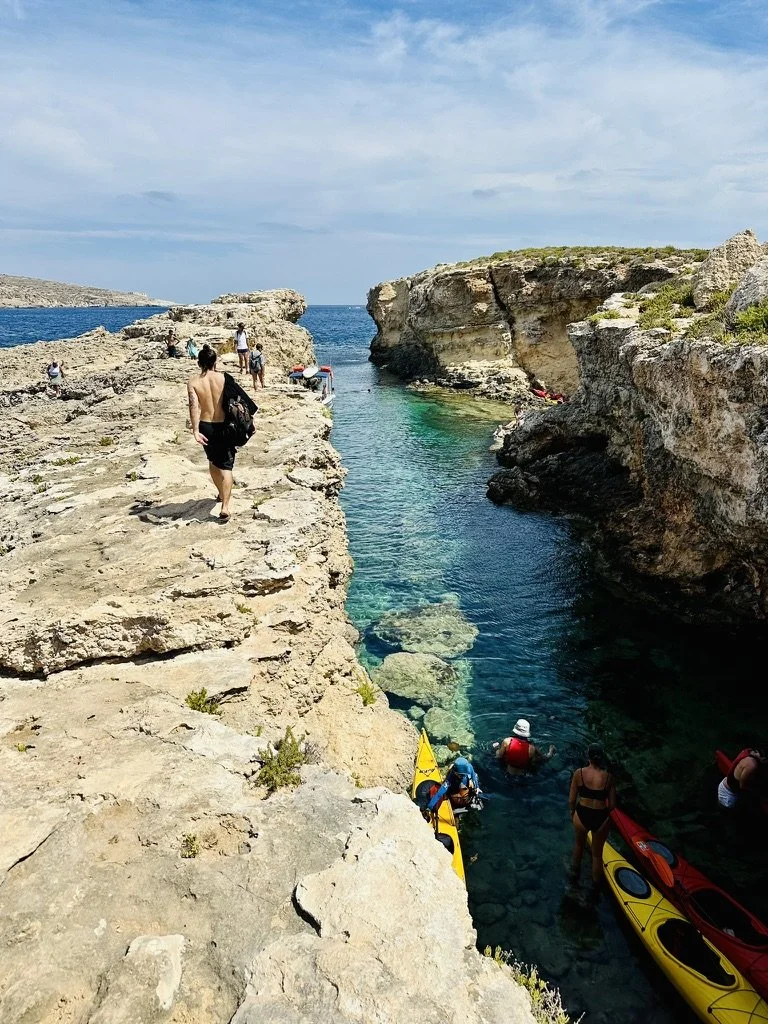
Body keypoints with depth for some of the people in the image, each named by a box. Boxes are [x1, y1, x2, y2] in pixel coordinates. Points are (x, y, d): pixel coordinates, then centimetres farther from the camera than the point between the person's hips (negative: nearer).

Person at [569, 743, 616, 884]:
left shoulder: (579, 773, -14)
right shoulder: (608, 777, -12)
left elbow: (571, 800, -7)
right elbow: (612, 805, -5)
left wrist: (572, 812, 13)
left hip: (581, 815, 1)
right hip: (601, 818, -1)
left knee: (579, 843, 34)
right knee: (597, 854, 24)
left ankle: (575, 870, 57)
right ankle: (596, 884, 40)